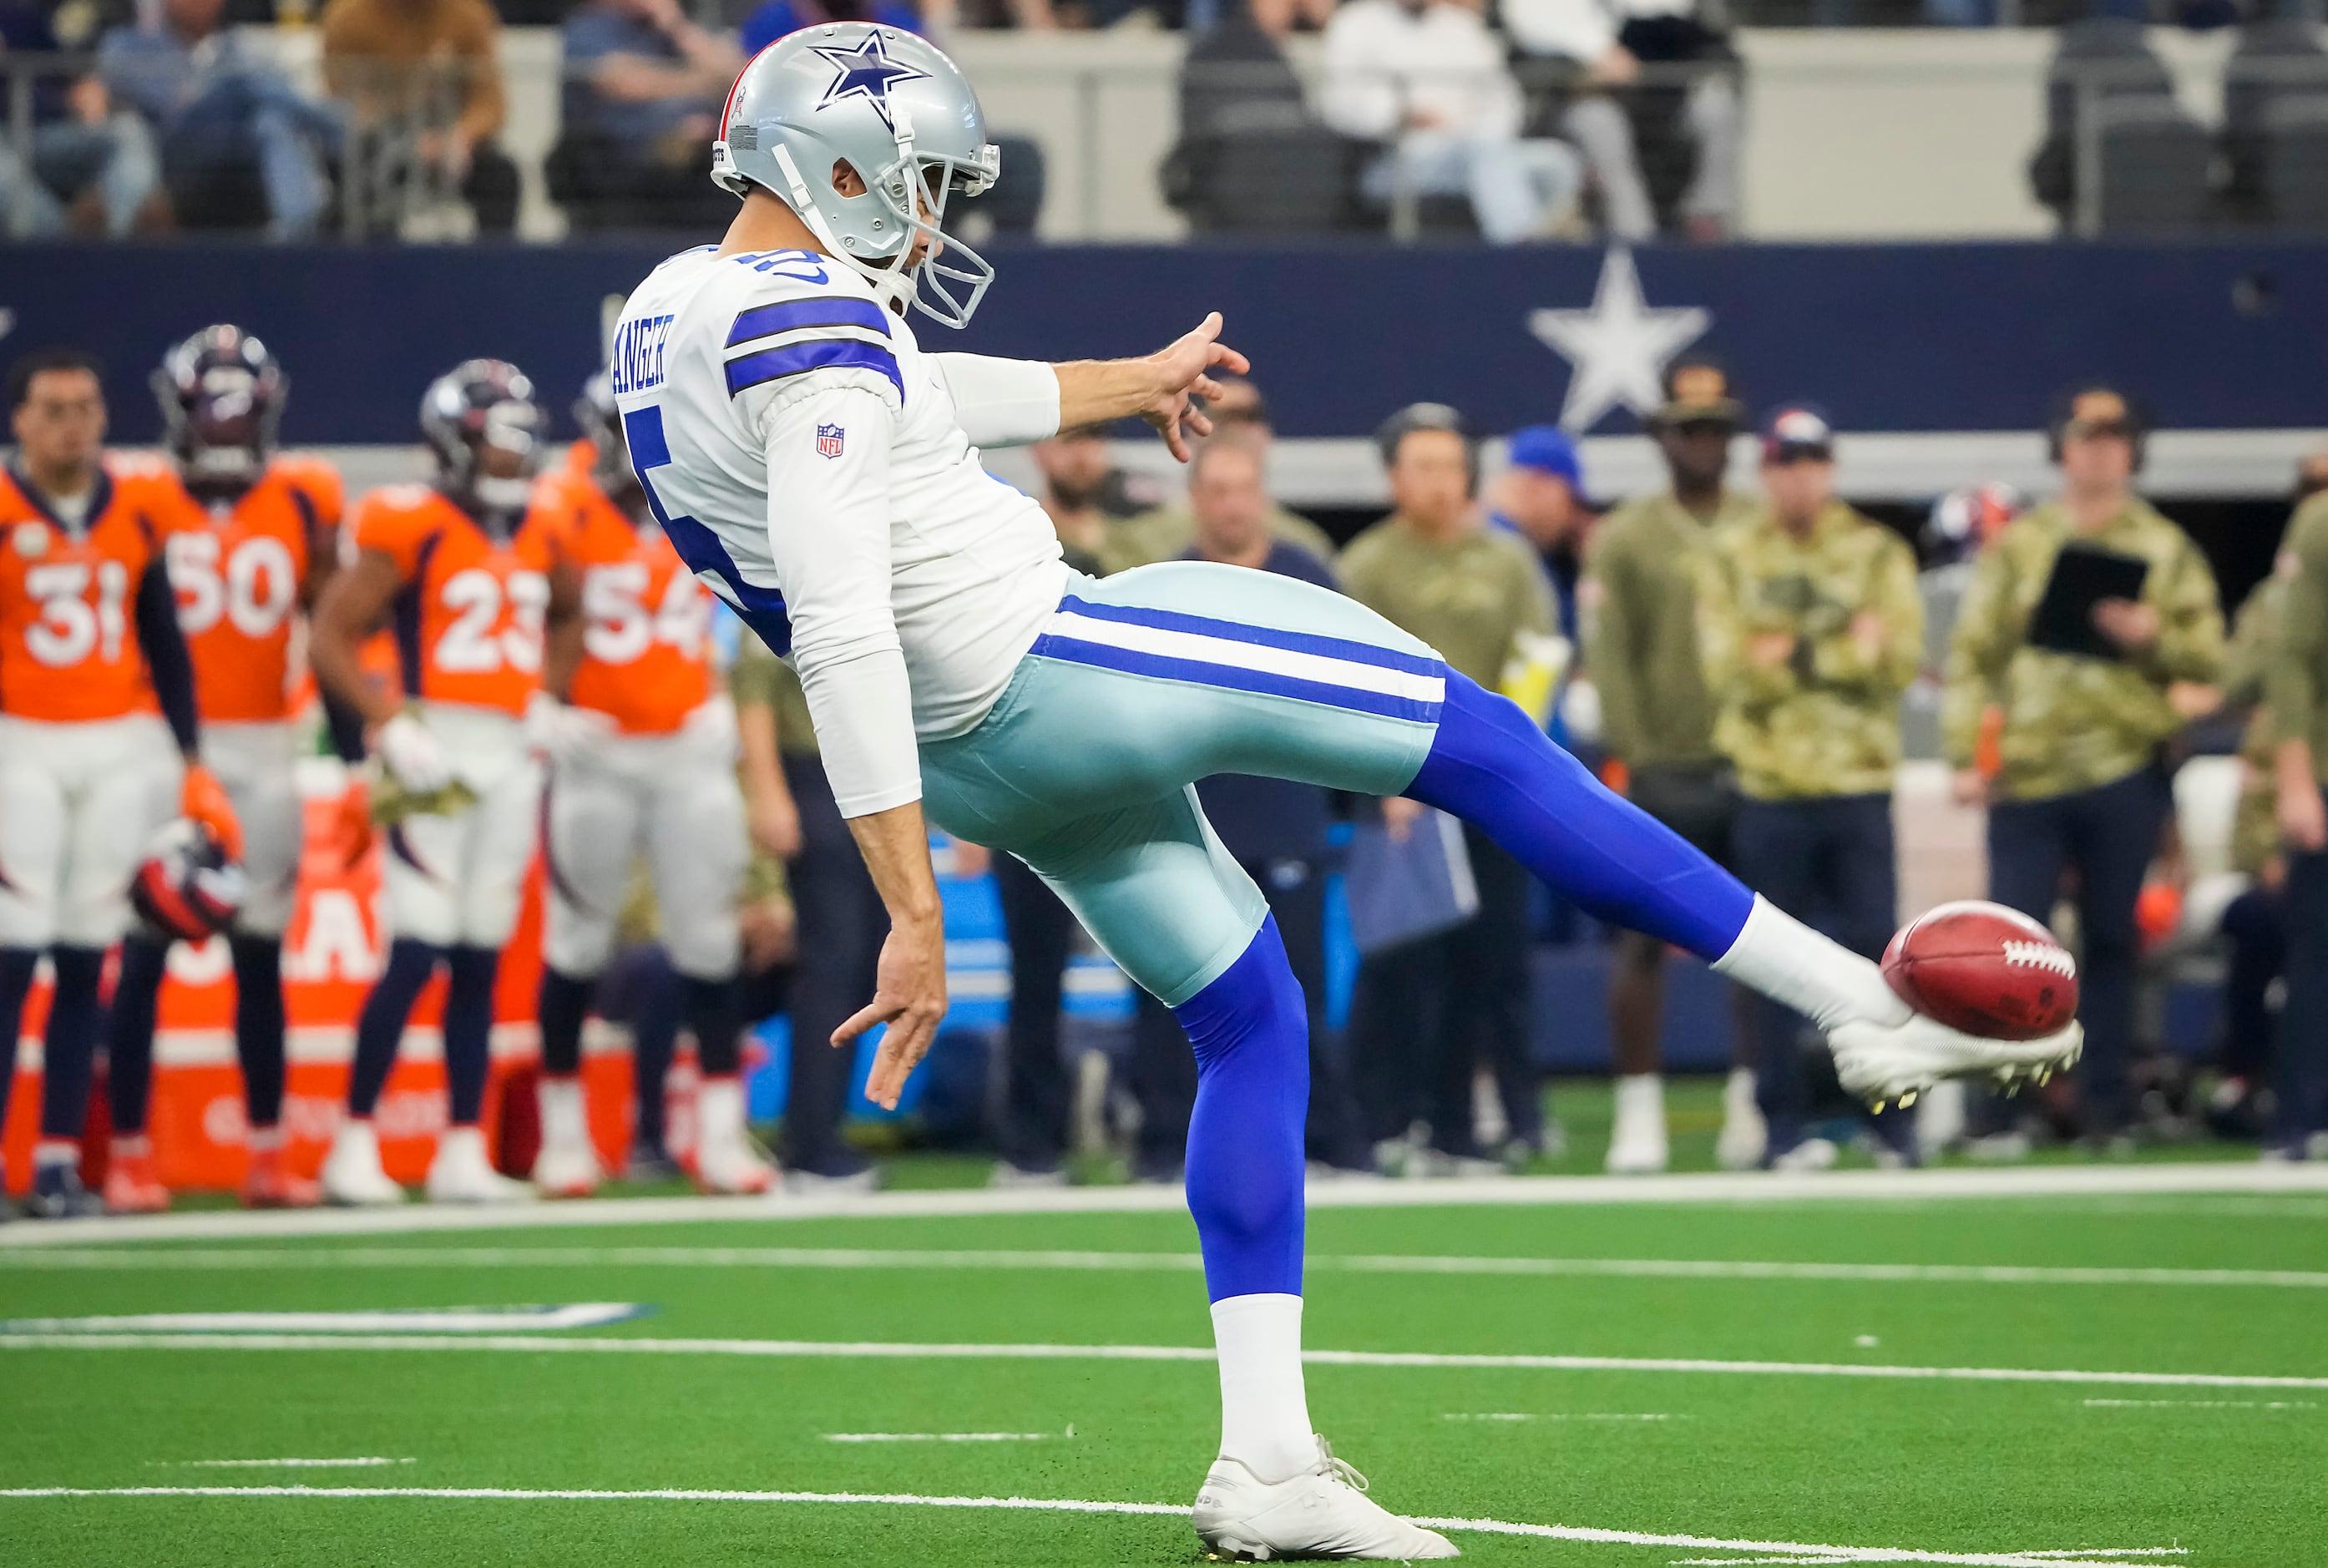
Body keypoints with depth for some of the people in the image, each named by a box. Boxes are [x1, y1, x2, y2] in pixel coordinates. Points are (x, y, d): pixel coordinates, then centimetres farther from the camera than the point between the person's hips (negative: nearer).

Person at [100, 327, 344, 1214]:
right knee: (145, 955, -5)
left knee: (260, 957, 7)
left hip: (263, 750, 3)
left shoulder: (301, 505, 6)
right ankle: (128, 1157, 0)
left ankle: (267, 1157, 13)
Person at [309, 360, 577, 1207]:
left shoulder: (538, 535, 12)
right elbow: (331, 638, -9)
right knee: (417, 952, -11)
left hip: (511, 757, 7)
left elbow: (568, 618, 32)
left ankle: (463, 1153, 11)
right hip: (437, 752, -7)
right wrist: (391, 725, -18)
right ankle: (354, 1144, -5)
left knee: (480, 960, 8)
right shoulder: (412, 529, -8)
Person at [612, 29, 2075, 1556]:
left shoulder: (672, 312, 8)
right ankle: (1860, 1004, 5)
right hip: (1057, 673, -10)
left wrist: (1117, 385, 41)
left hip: (975, 755, 10)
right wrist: (916, 917, -29)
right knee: (1478, 738, 0)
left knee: (1251, 1019, 18)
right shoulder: (807, 320, -22)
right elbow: (842, 635, -29)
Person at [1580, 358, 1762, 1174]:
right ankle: (1638, 1108, 3)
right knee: (1644, 943, -2)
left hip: (1753, 771, 2)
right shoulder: (1624, 539, 2)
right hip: (1663, 772, -2)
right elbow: (1608, 655, -3)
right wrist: (1630, 757, -11)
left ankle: (1751, 1099, 15)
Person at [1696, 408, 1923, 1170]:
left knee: (1876, 951, -1)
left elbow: (1901, 657, -4)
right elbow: (1728, 666, -6)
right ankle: (1786, 1127, 8)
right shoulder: (1730, 556, 6)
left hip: (1858, 784, 0)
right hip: (1769, 786, 0)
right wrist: (1846, 649, -12)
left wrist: (1794, 653, -13)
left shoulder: (1878, 553, 6)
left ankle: (1895, 1124, 6)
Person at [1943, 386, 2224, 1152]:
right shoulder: (2017, 545, 9)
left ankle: (2106, 1108, 11)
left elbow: (2209, 657, 6)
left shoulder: (2166, 549, 10)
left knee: (2111, 943, 5)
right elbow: (1974, 651, 5)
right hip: (2027, 774, 0)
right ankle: (2003, 1110, -2)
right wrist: (1966, 755, -4)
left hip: (2124, 771, 0)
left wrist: (2152, 637, -14)